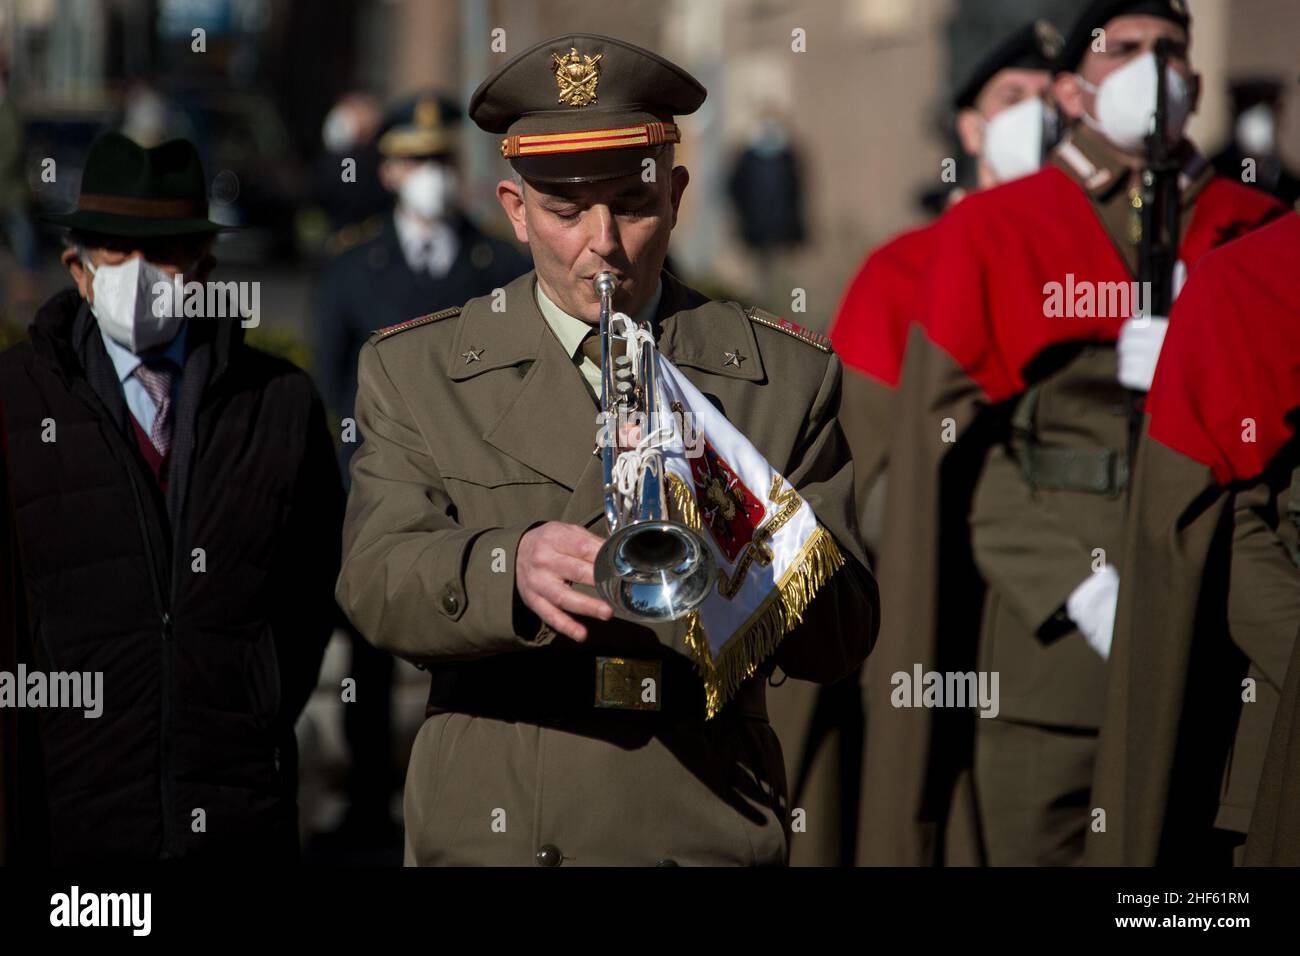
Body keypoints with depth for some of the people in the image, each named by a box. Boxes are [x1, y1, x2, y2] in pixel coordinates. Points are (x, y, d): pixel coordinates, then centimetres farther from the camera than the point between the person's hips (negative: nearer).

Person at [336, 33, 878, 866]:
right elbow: (377, 582, -9)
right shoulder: (415, 372, 7)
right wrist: (512, 567, -30)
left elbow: (842, 639, 0)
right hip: (492, 833, 0)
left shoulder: (788, 377, 7)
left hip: (705, 834, 0)